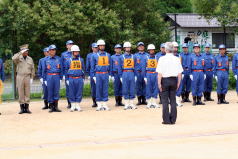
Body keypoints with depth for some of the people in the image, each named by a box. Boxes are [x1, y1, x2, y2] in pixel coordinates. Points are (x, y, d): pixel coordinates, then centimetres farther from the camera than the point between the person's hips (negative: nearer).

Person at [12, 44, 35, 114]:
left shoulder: (30, 59, 9)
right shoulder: (18, 58, 1)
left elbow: (32, 69, 10)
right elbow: (13, 58, -24)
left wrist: (31, 78, 3)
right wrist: (21, 53, -21)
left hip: (27, 77, 2)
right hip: (20, 77, -2)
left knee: (27, 93, 2)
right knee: (20, 93, 0)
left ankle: (27, 108, 6)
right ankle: (22, 108, 5)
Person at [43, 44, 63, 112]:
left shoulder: (58, 59, 8)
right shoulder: (46, 60, 7)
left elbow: (61, 69, 10)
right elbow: (44, 70, 8)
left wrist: (60, 78, 4)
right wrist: (45, 79, 3)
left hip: (57, 77, 1)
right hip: (49, 77, 0)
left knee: (56, 92, 0)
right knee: (50, 92, 1)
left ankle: (56, 106, 6)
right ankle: (51, 107, 7)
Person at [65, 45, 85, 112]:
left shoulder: (81, 60, 9)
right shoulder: (68, 60, 6)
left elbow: (83, 69, 14)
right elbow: (66, 70, 10)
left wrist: (83, 78, 10)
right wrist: (67, 79, 5)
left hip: (79, 79, 1)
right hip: (71, 79, -1)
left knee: (79, 92, 1)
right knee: (71, 93, 2)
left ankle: (78, 105, 9)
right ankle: (73, 105, 10)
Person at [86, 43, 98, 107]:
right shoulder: (89, 55, 11)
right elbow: (87, 66, 12)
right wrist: (88, 75, 6)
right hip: (92, 75, 1)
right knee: (93, 89, 2)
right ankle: (94, 102, 9)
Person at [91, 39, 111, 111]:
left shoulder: (108, 55, 10)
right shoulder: (95, 56, 3)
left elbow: (109, 66, 13)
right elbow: (92, 67, 4)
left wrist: (109, 75, 6)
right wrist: (94, 76, -2)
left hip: (106, 75, 2)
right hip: (98, 75, -2)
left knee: (105, 90, 3)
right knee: (98, 90, 0)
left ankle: (105, 105, 8)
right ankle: (99, 105, 6)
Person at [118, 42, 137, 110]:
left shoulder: (133, 57, 10)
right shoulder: (122, 57, 6)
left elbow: (135, 67, 10)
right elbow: (120, 68, 6)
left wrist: (135, 75, 3)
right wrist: (121, 76, -1)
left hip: (132, 74, 1)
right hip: (125, 74, -1)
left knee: (132, 89, 2)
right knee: (125, 89, 0)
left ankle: (132, 103, 7)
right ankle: (126, 104, 6)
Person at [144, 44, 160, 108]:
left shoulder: (157, 58, 9)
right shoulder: (146, 58, 4)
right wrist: (145, 77, -4)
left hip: (155, 74, 2)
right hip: (148, 74, -2)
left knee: (155, 88, 3)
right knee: (148, 89, -1)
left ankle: (154, 102, 11)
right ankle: (149, 103, 6)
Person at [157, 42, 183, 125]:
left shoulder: (162, 59, -8)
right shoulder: (177, 59, 2)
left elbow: (160, 73, -11)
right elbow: (180, 73, 2)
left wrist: (159, 83, -6)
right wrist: (178, 83, 10)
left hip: (165, 80, -3)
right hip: (174, 80, 3)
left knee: (165, 100, 3)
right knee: (173, 100, 9)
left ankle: (166, 120, 2)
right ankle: (173, 119, 11)